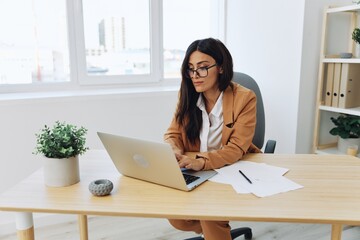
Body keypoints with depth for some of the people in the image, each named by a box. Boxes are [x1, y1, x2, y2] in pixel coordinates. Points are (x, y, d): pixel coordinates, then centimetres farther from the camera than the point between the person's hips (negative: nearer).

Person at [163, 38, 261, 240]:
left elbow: (236, 148, -22)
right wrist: (175, 152, -26)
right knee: (175, 215, -16)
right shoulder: (188, 95, -4)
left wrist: (201, 162, -40)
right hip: (195, 174, 4)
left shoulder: (244, 98, -16)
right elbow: (173, 134, -1)